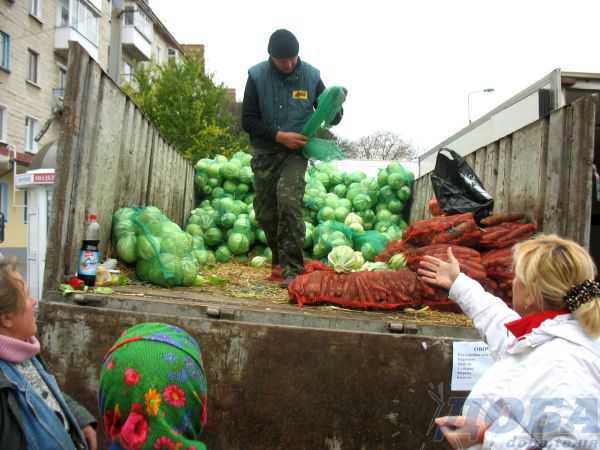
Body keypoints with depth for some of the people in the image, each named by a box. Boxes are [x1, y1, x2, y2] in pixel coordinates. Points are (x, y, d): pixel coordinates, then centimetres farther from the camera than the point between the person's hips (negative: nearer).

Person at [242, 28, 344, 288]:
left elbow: (330, 118, 5)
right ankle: (279, 260, 29)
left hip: (295, 152, -2)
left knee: (288, 200, -24)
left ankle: (293, 269, -20)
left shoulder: (311, 76, -3)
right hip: (265, 152, 2)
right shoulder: (257, 76, -4)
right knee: (265, 212, 4)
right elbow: (248, 121, -4)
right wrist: (279, 136, -17)